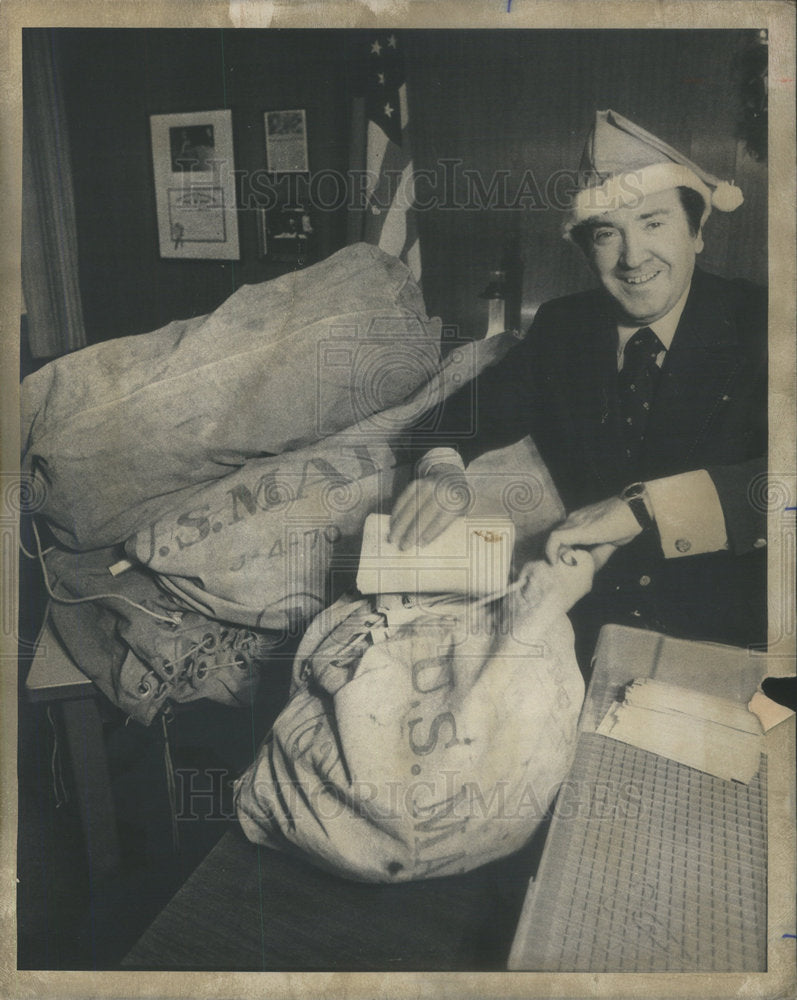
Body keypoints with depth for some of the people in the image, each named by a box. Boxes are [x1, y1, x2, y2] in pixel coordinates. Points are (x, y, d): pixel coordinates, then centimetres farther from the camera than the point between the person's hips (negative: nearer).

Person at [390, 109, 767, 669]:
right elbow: (480, 408, 11)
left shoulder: (760, 327, -5)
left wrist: (645, 505, -31)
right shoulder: (562, 326, 9)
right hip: (594, 622, 3)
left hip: (729, 643, -2)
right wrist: (442, 466, -13)